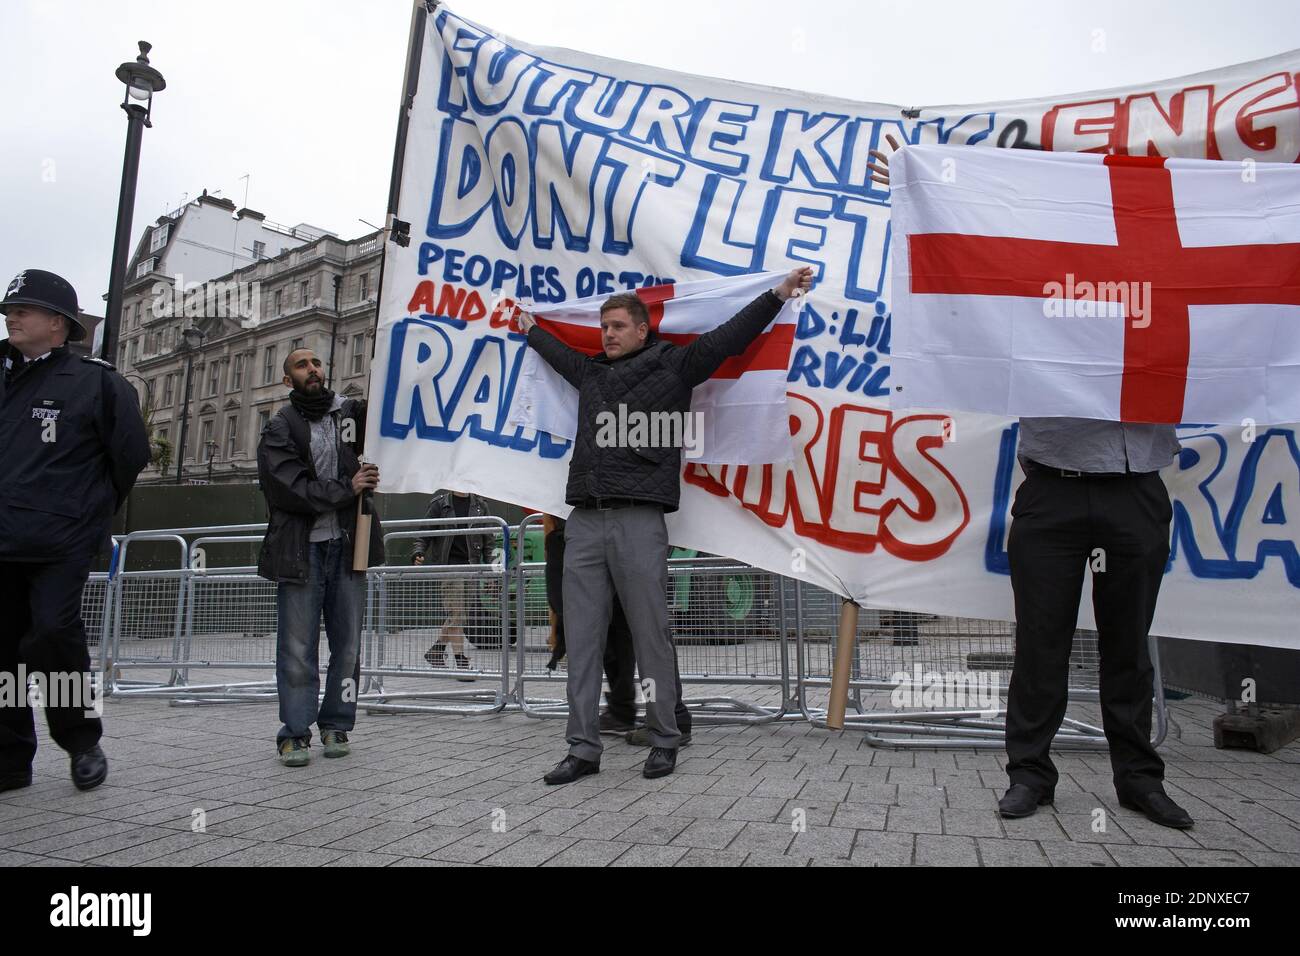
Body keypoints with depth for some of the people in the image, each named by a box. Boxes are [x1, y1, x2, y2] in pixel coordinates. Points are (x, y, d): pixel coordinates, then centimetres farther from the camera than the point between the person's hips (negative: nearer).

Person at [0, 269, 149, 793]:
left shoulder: (96, 382, -4)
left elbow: (131, 453, 0)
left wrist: (93, 509, 10)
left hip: (62, 543, -5)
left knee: (53, 635, -14)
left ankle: (83, 742, 7)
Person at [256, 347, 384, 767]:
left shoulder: (352, 413, 11)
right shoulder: (279, 428, 3)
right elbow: (289, 489, -9)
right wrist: (347, 489, -13)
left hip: (347, 546, 3)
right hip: (301, 550, -2)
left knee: (347, 643, 7)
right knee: (298, 647, 0)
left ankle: (337, 725, 18)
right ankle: (294, 733, 10)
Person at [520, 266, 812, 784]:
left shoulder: (672, 365, 10)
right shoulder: (590, 372, 24)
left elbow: (729, 335, 10)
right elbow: (560, 353, 45)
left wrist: (780, 292, 8)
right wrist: (531, 328, 60)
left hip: (639, 521, -5)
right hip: (583, 522, 5)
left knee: (651, 637, 0)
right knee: (581, 640, 4)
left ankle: (665, 741, 14)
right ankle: (583, 749, 11)